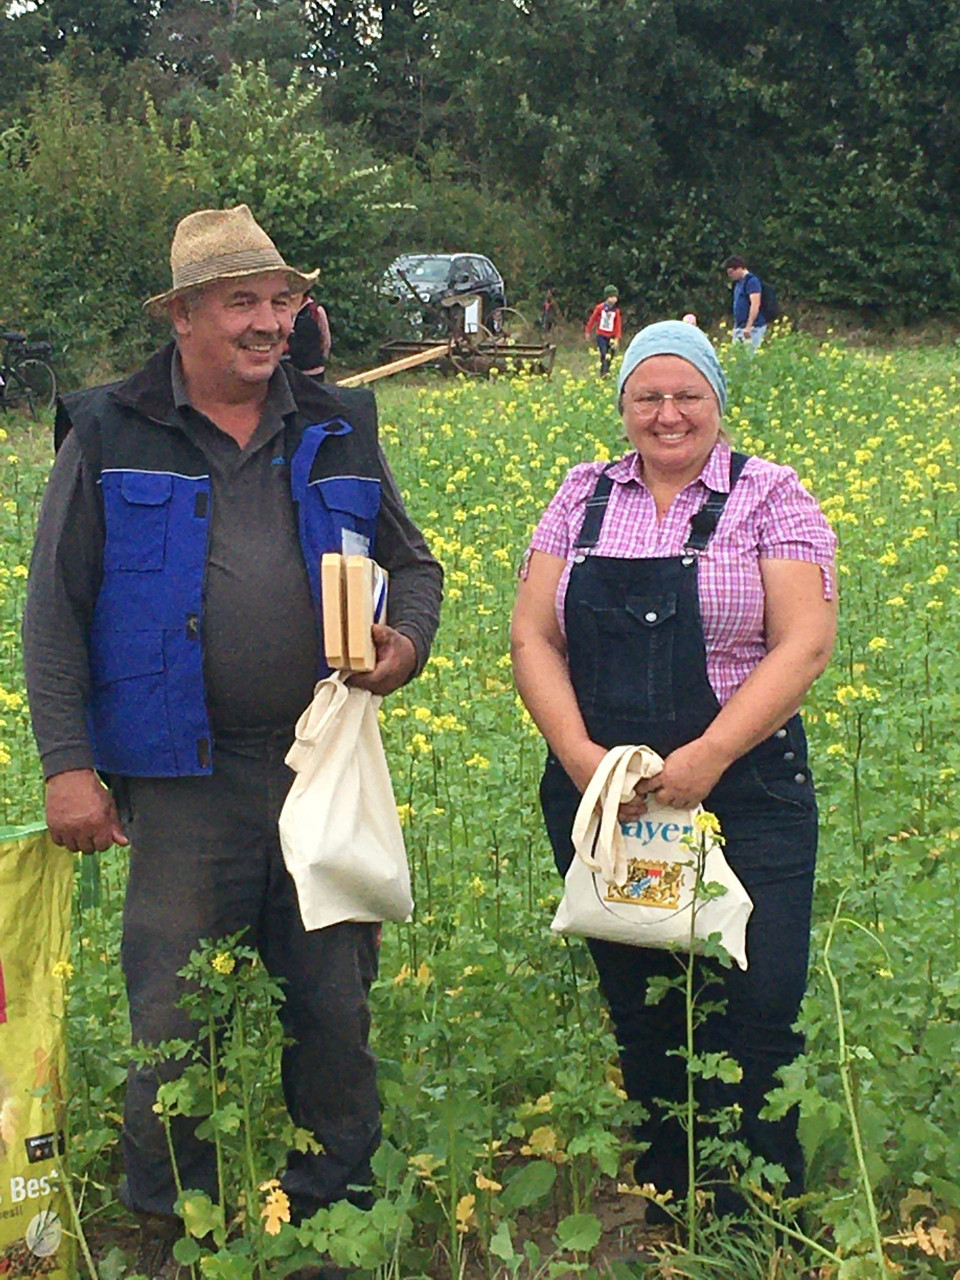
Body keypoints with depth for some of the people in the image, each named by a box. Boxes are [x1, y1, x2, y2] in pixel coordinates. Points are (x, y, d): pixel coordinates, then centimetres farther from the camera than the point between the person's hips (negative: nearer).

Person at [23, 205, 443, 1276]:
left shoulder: (339, 431, 10)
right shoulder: (111, 436, 1)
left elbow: (411, 564, 19)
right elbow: (55, 614, 1)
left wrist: (407, 641, -3)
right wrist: (67, 763, -7)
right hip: (184, 777, -2)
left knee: (335, 1005, 11)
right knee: (174, 1021, 4)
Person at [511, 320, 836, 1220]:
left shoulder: (771, 498, 2)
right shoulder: (583, 498, 10)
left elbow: (805, 645, -7)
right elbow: (532, 638, 5)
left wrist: (707, 758, -18)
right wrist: (580, 756, -10)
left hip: (742, 799, -3)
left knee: (755, 1012, -7)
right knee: (638, 1012, 9)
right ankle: (663, 1208, 25)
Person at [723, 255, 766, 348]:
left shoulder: (752, 281, -10)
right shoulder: (738, 283, 18)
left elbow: (755, 305, -19)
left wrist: (748, 327, -23)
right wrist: (735, 327, 20)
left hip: (753, 328, -9)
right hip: (739, 327, 9)